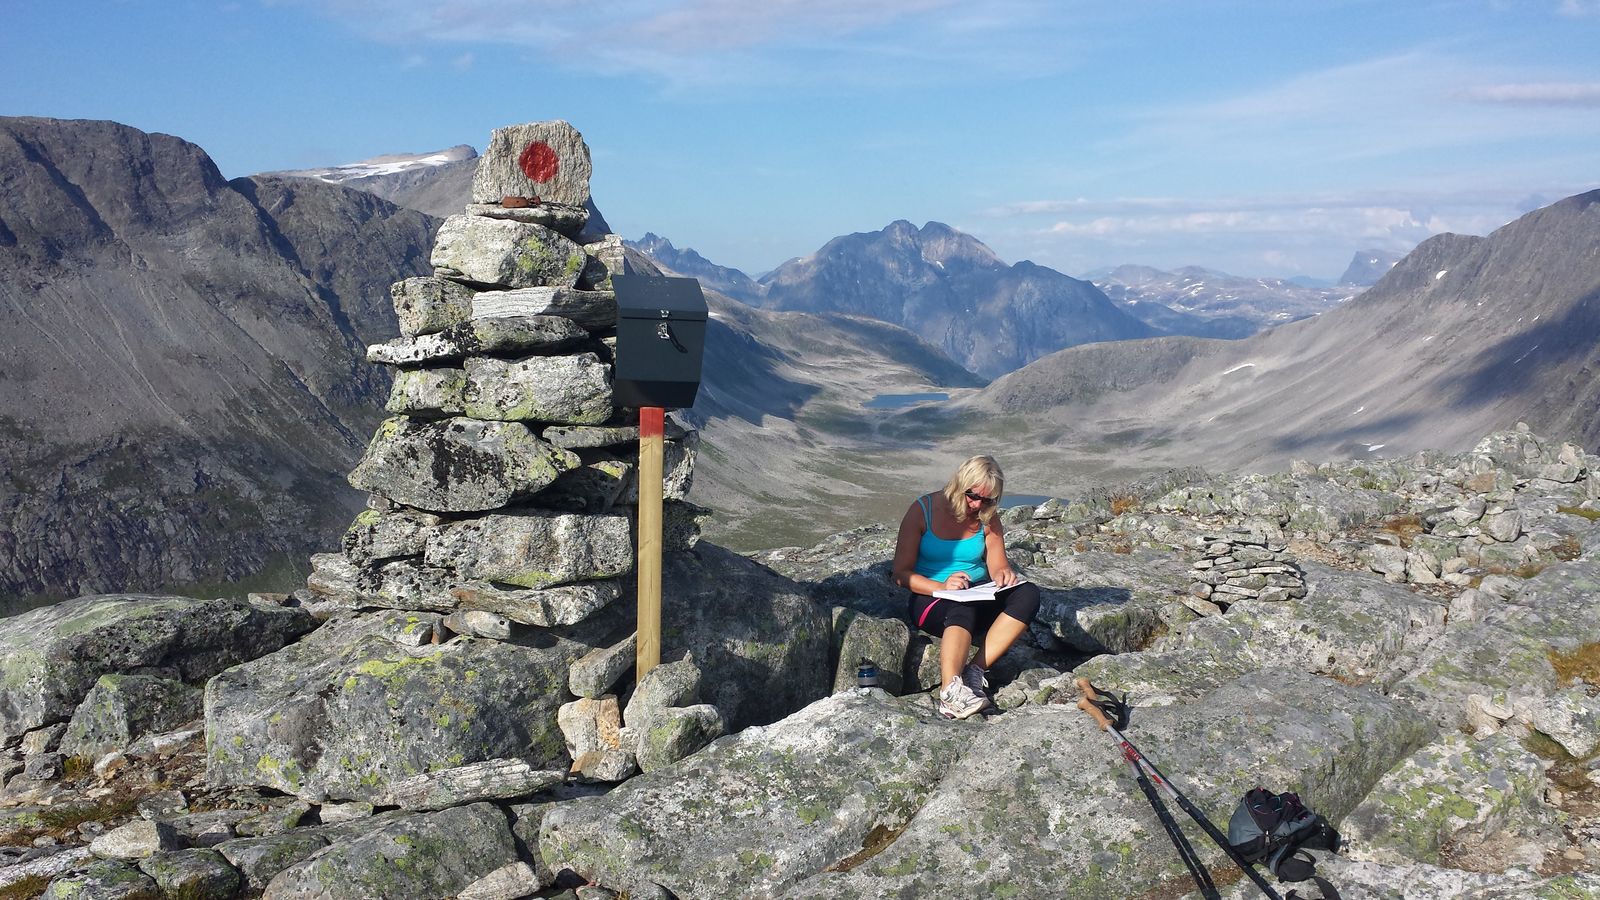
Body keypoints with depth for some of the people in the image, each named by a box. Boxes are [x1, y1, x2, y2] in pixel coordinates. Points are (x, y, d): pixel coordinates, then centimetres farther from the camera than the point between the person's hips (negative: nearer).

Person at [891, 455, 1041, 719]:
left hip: (978, 596, 4)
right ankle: (950, 691, -55)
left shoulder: (987, 519, 5)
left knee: (1028, 593, -24)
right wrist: (942, 587, -27)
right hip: (931, 598, -4)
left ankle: (977, 669, -32)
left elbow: (998, 567, 6)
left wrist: (1004, 574, -20)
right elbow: (901, 573, -11)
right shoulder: (922, 511, -8)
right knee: (962, 609, -39)